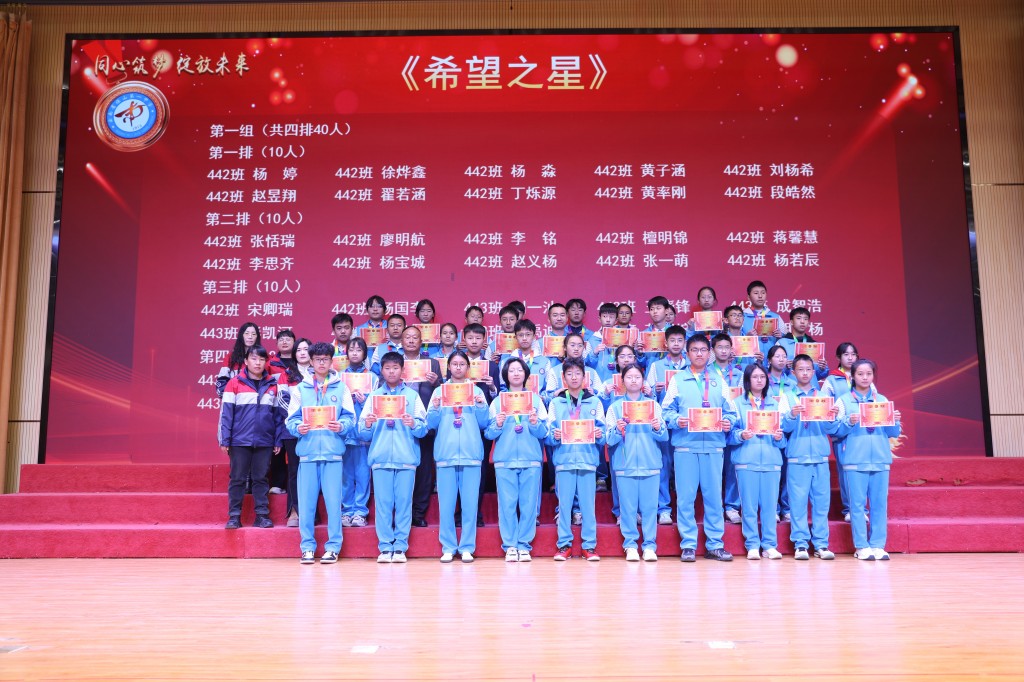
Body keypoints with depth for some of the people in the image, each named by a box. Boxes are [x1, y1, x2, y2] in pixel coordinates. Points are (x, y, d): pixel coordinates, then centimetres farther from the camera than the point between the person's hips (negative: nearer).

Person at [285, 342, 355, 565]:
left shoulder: (341, 387, 9)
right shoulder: (301, 388, 12)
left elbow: (350, 418, 3)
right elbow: (291, 419, 7)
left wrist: (341, 426, -17)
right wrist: (298, 428, -13)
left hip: (333, 452, -1)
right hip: (307, 451, 1)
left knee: (333, 501, -2)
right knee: (306, 502, 1)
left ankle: (333, 546, 8)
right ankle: (307, 547, 12)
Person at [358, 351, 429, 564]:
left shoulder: (412, 395, 11)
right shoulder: (374, 396, 14)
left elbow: (423, 429, 3)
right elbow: (363, 434, 9)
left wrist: (413, 424, -17)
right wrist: (367, 425, -12)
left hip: (406, 458, -1)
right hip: (380, 458, 1)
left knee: (404, 503, -1)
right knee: (382, 503, -1)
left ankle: (400, 547, 7)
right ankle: (384, 547, 7)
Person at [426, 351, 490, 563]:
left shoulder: (476, 391, 11)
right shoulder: (439, 391, 11)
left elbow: (483, 423, 4)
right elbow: (431, 424, 6)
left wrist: (481, 405, -12)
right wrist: (435, 408, -12)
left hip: (471, 453, 0)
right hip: (445, 452, 0)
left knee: (470, 503, 0)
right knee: (446, 503, 1)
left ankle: (467, 547, 9)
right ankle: (448, 547, 10)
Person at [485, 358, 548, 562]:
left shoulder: (535, 399, 10)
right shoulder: (497, 401, 10)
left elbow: (544, 432, 4)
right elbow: (489, 433, 4)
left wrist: (535, 424, -15)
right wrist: (498, 425, -15)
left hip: (531, 459, 0)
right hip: (504, 459, 0)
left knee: (528, 503, -1)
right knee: (507, 503, -2)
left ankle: (524, 545, 9)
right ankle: (509, 545, 7)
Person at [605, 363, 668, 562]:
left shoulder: (654, 405, 11)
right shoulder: (615, 407, 9)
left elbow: (665, 436, 5)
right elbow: (609, 439, 1)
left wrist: (657, 429, -15)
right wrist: (618, 430, -18)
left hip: (650, 464, 0)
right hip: (625, 464, 0)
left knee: (649, 506, -1)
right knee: (627, 506, -1)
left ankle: (650, 546, 7)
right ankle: (630, 545, 8)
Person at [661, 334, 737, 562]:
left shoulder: (719, 381, 15)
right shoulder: (678, 380, 9)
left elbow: (730, 412, 11)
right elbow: (666, 410, 4)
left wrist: (728, 422, -9)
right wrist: (676, 420, -15)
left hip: (714, 445, 2)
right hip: (685, 445, -1)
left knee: (714, 495, 4)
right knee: (685, 496, -1)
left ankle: (715, 545, 13)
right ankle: (688, 545, 7)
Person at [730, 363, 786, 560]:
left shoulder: (774, 404, 16)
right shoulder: (738, 403, 7)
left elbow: (782, 432, 12)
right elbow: (731, 433, 1)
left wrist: (779, 437, -9)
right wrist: (741, 435, -19)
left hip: (771, 459, 2)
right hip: (746, 459, -2)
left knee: (770, 503, 0)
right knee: (749, 504, -2)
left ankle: (769, 545, 8)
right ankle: (752, 546, 5)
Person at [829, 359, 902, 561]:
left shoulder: (882, 400, 12)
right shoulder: (845, 401, 4)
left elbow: (894, 433, 10)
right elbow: (837, 431, 0)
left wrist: (895, 421, -10)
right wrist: (849, 422, -18)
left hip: (880, 459, 3)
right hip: (856, 460, -2)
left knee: (880, 504, 2)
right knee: (858, 504, -2)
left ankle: (878, 545, 9)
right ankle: (862, 546, 4)